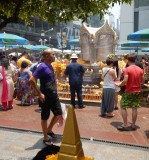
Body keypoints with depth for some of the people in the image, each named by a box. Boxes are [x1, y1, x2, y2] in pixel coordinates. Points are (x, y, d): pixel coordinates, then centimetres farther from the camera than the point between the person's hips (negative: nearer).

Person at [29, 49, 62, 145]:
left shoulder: (50, 66, 9)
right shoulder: (42, 67, -17)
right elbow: (32, 80, -23)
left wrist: (55, 91, 16)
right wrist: (40, 94, -21)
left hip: (54, 95, 8)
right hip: (46, 97, -8)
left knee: (59, 114, 14)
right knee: (45, 117, 6)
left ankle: (49, 130, 35)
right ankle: (45, 137, 21)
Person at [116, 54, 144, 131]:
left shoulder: (127, 69, -13)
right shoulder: (140, 69, 4)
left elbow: (125, 80, -22)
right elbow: (142, 80, 11)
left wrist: (120, 85, -6)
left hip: (129, 91, -5)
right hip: (137, 91, 5)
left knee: (123, 107, 5)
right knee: (134, 108, 11)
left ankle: (125, 125, 4)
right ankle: (133, 125, 18)